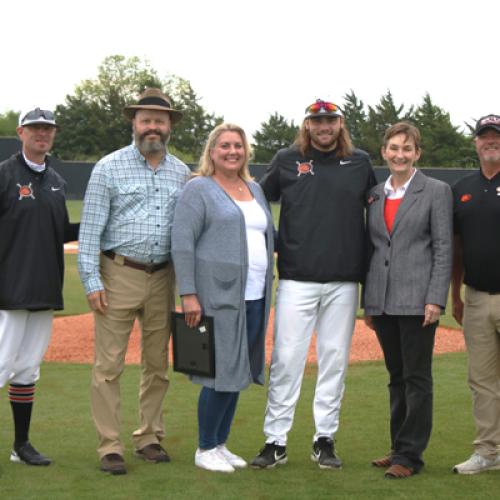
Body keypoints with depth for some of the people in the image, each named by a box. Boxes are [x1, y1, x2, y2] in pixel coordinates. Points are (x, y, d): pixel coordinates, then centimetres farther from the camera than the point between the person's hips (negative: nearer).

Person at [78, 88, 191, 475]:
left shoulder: (182, 174, 9)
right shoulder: (109, 168, -1)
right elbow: (90, 230, -4)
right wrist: (92, 282, -10)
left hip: (163, 278, 4)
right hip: (119, 273, -4)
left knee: (157, 363, 11)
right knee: (110, 365, -5)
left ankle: (149, 437, 23)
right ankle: (110, 447, 2)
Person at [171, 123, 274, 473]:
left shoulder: (254, 189, 18)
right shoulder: (199, 189, -3)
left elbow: (270, 236, 24)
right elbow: (182, 243, -10)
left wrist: (268, 287, 17)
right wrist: (188, 295, -17)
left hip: (254, 298, 7)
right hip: (218, 296, -7)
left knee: (238, 371, 9)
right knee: (222, 371, -7)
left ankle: (221, 444, 20)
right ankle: (205, 449, 7)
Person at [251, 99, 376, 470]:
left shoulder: (360, 163, 9)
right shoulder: (287, 160, 6)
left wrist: (368, 263, 7)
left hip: (344, 281, 2)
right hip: (297, 278, -1)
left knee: (335, 359, 6)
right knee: (287, 359, -3)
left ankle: (325, 439, 15)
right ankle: (276, 442, 3)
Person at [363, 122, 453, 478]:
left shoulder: (436, 191, -1)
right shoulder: (375, 195, 13)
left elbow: (444, 248, -6)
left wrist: (435, 299, -14)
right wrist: (369, 302, 12)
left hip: (417, 300, -5)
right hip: (382, 300, 5)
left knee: (417, 378, -1)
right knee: (396, 378, 12)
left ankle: (410, 455, 5)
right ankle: (399, 448, 20)